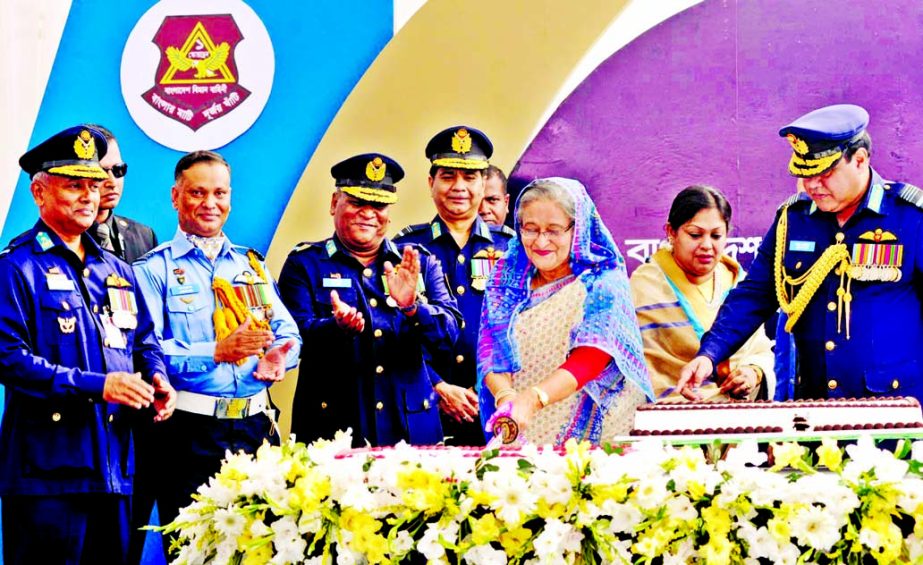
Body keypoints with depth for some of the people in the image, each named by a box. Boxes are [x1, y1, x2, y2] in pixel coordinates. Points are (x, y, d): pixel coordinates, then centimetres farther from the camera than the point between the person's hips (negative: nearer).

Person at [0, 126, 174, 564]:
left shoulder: (115, 271, 19)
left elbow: (144, 340, 25)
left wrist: (156, 378, 1)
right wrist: (94, 385, -19)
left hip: (114, 464, 7)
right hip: (48, 469, -7)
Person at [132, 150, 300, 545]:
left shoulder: (251, 264, 18)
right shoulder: (153, 269, 0)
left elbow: (287, 332, 14)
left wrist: (279, 356, -9)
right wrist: (216, 353, -21)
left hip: (257, 427, 5)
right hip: (191, 434, -5)